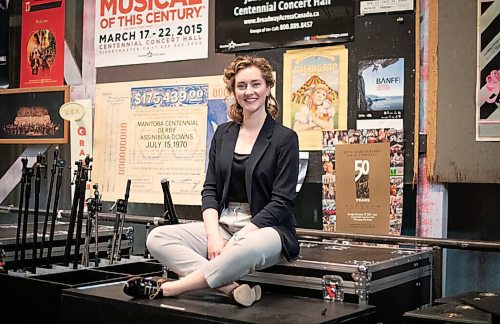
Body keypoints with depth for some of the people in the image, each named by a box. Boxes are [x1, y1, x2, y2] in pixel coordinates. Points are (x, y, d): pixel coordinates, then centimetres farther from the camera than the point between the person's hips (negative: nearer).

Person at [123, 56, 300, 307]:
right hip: (222, 224, 5)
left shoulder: (284, 139, -3)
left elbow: (281, 202, -9)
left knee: (248, 248, -41)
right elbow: (210, 188, 8)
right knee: (157, 238, -18)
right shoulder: (223, 133, 12)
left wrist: (236, 240, -18)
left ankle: (170, 288, -28)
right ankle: (232, 287, -29)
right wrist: (213, 234, -11)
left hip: (265, 228, -5)